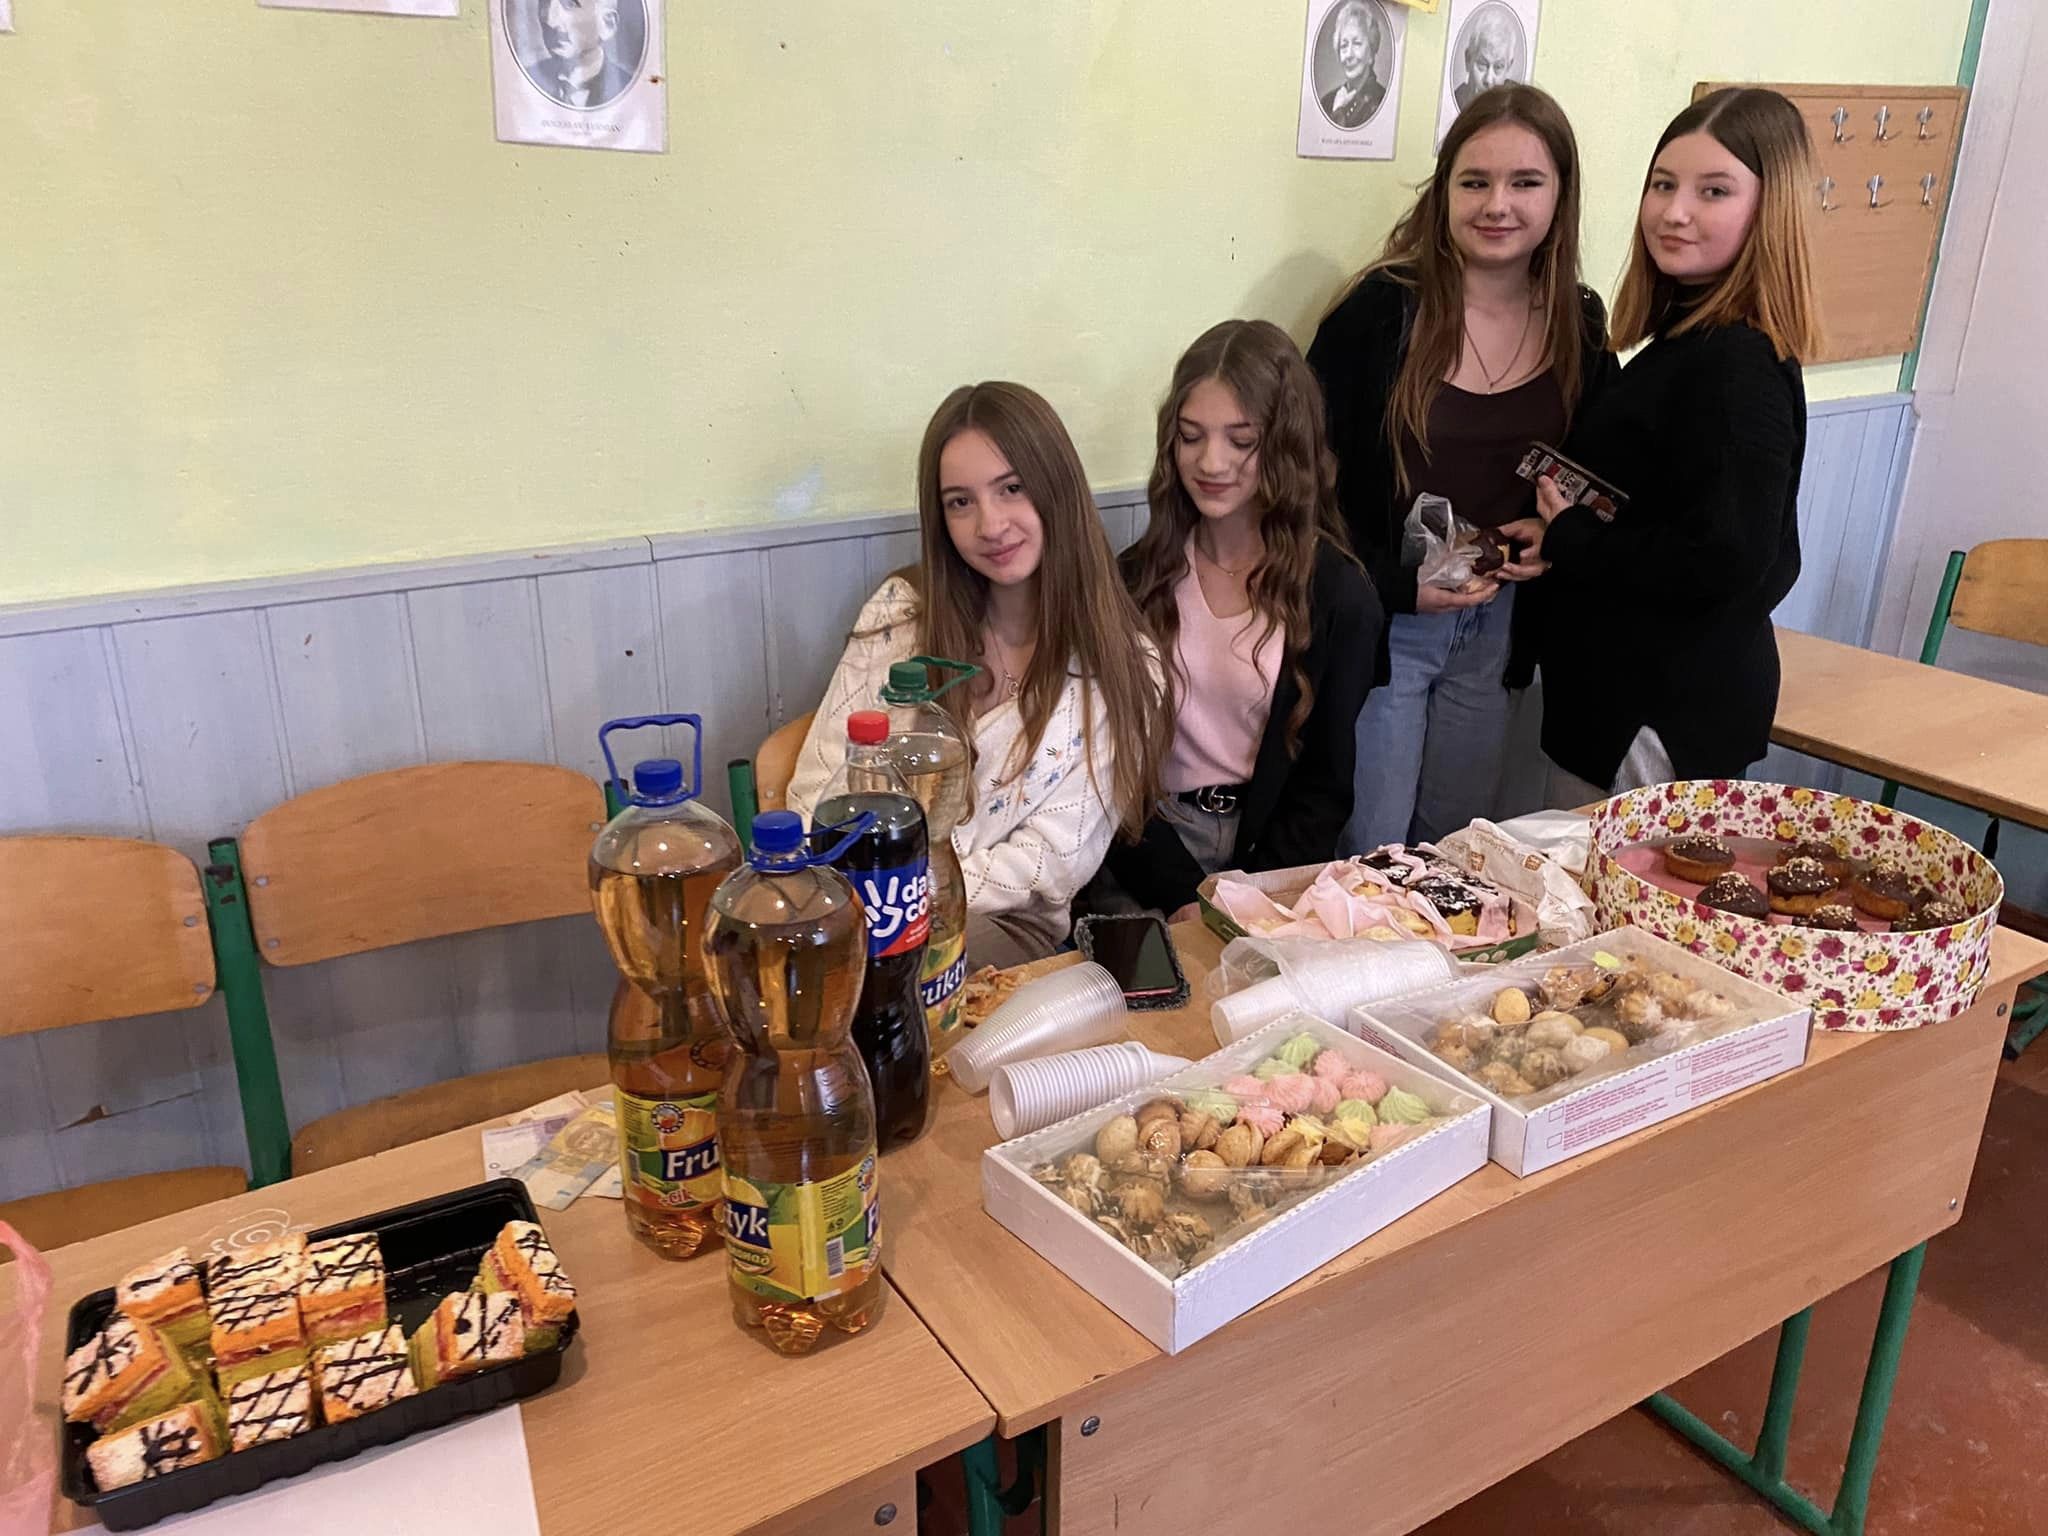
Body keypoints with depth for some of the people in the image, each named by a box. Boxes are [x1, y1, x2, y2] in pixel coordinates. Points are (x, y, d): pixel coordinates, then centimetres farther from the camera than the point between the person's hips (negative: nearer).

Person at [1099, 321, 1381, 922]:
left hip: (1271, 853, 0)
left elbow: (1324, 782, -1)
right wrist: (1181, 896, -15)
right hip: (1154, 842, 1)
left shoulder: (1340, 596, -4)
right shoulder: (1137, 578, 0)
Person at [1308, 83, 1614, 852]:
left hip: (1495, 623, 5)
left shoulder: (1579, 326, 3)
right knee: (1370, 854, 3)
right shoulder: (1382, 308, -12)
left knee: (1454, 846, 17)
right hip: (1378, 621, -4)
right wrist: (1400, 585, -18)